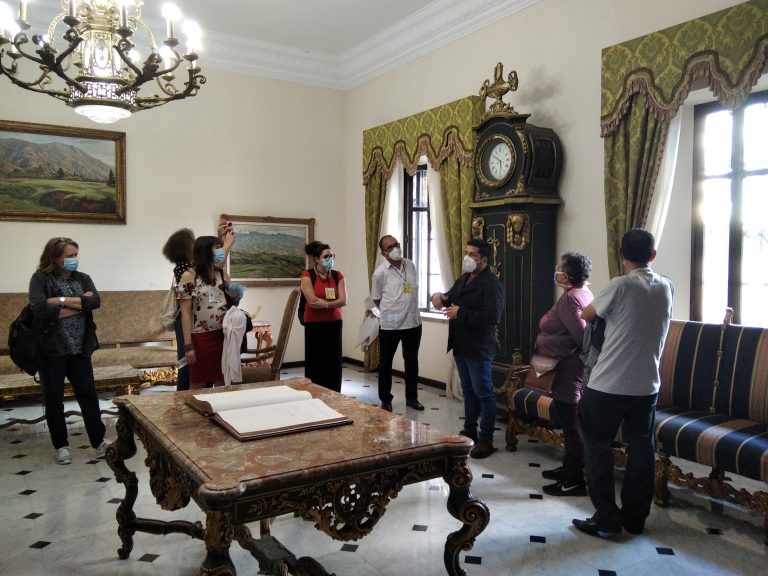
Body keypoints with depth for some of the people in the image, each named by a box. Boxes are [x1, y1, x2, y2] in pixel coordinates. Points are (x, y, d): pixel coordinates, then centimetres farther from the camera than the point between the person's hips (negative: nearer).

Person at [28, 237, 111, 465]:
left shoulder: (83, 278, 7)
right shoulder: (40, 279, -6)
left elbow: (95, 301, -10)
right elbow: (39, 310, -21)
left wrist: (61, 300, -16)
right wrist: (79, 303, -15)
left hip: (80, 349, 3)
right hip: (51, 349, -3)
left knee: (88, 395, 7)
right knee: (54, 399, 8)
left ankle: (99, 440, 16)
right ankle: (61, 445, 23)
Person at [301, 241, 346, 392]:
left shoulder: (338, 276, 7)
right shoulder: (307, 276, -4)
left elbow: (344, 301, -3)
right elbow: (313, 301, -14)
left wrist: (325, 304, -17)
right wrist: (334, 301, -6)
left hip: (334, 323, 3)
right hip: (314, 324, -3)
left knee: (333, 363, 3)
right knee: (315, 363, -2)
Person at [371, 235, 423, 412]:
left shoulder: (410, 265, 2)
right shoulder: (380, 273, -12)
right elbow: (376, 299, -1)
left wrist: (409, 312, 13)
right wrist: (391, 312, 6)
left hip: (413, 322, 4)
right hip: (389, 325, -4)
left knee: (412, 361, 14)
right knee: (385, 363, 9)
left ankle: (411, 397, 29)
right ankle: (386, 400, 24)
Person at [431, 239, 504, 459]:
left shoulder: (491, 284, -16)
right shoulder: (464, 279, 12)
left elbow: (492, 317, -27)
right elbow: (451, 297, 21)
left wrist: (460, 313, -24)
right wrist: (439, 296, -4)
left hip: (479, 349, -9)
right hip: (461, 346, 9)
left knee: (484, 394, 1)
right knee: (468, 391, 18)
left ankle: (486, 440, 9)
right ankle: (469, 431, 31)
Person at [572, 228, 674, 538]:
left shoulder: (621, 286, -12)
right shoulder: (667, 287, 4)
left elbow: (585, 315, 3)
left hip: (608, 385, -5)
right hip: (646, 385, 5)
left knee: (597, 447, 7)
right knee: (641, 450, 14)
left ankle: (607, 518, 10)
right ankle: (635, 518, 24)